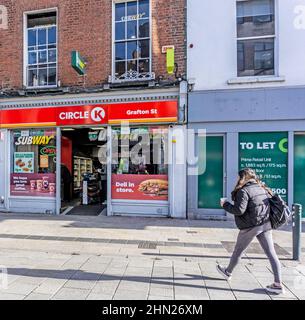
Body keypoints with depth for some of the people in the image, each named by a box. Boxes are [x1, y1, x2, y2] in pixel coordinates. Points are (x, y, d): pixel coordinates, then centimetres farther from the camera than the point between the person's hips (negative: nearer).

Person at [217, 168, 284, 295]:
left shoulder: (243, 191, -16)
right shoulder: (262, 188, 8)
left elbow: (239, 210, -22)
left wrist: (225, 204, -10)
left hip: (250, 227, -6)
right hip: (265, 225, 6)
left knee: (238, 251, 13)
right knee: (271, 253, 10)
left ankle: (228, 273, 33)